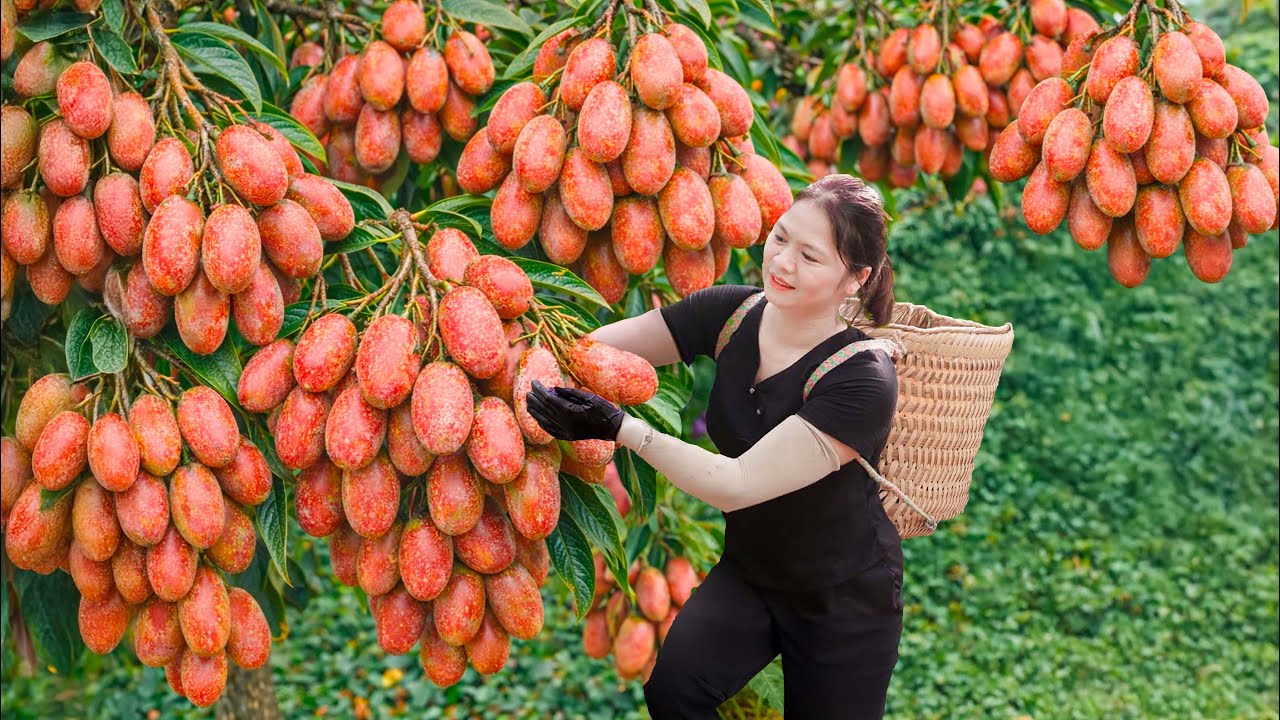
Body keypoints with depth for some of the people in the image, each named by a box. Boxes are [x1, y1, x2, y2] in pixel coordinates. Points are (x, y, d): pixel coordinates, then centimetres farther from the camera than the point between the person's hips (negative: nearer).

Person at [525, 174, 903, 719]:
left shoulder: (864, 382, -28)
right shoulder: (732, 312, -12)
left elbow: (736, 486, -32)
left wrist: (619, 427, -38)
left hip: (844, 603, -3)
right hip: (747, 568, 4)